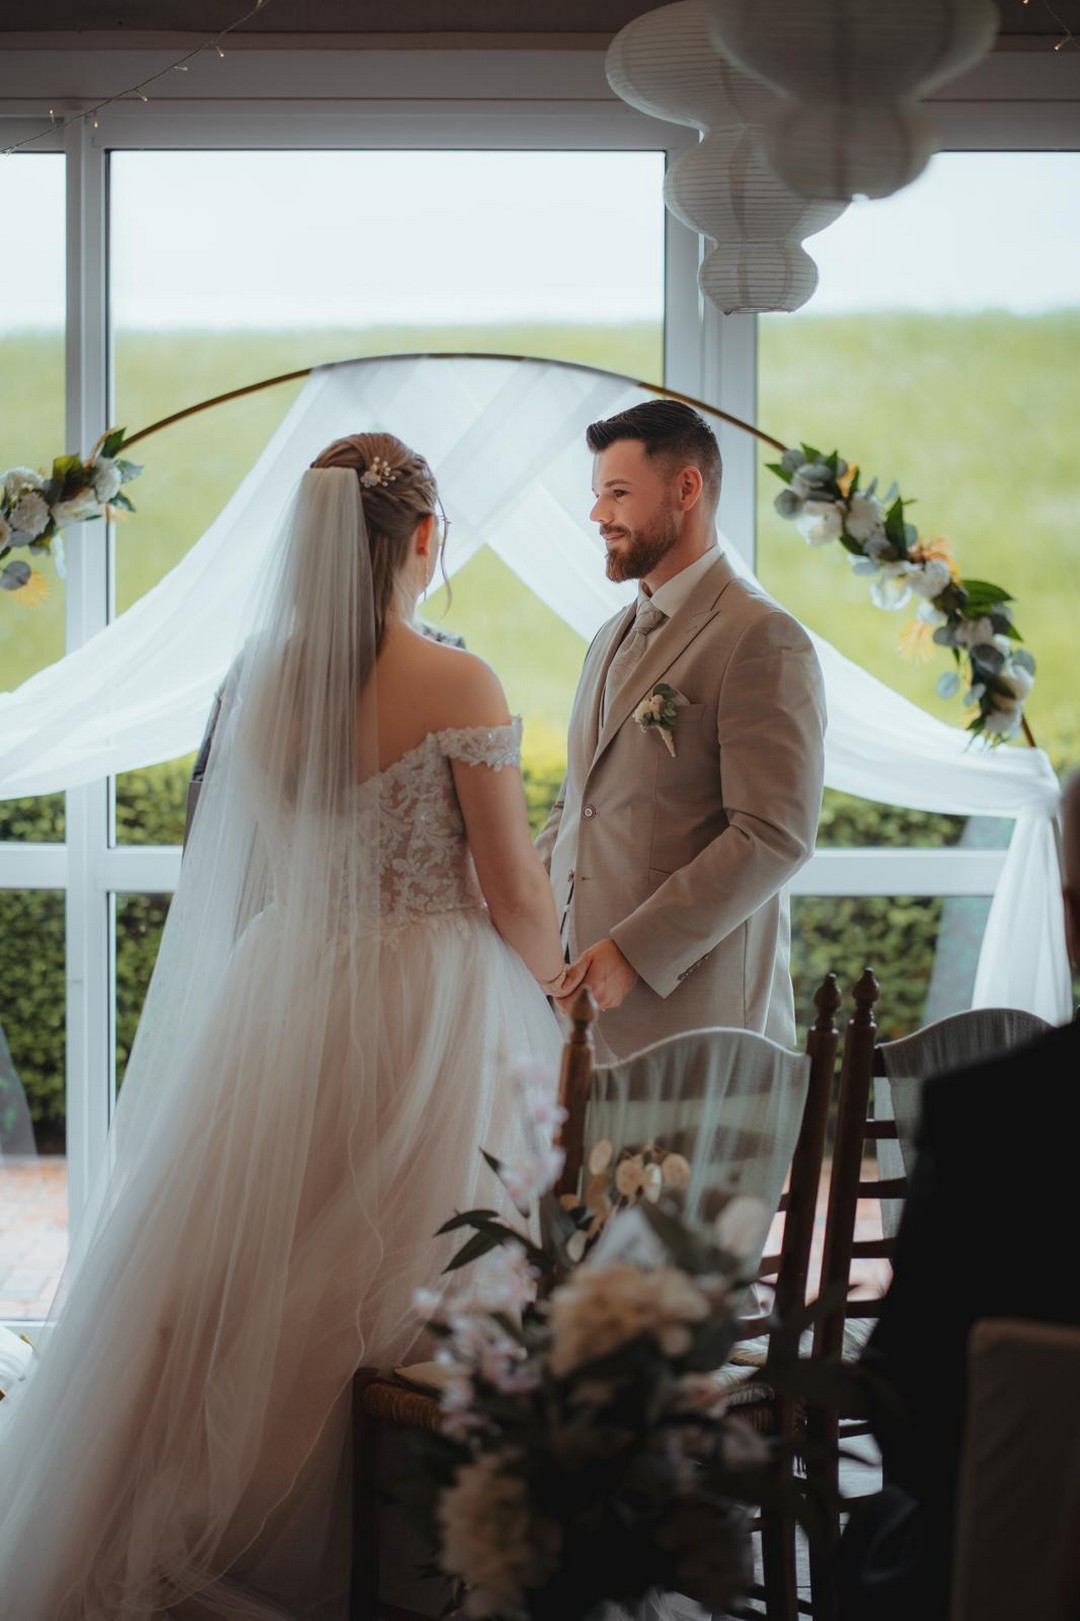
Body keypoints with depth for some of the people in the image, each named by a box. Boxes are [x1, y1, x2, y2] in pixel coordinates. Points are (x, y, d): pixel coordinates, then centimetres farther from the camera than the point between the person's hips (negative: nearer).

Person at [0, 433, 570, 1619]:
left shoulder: (262, 682, 3)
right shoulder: (456, 686, -13)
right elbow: (513, 894, -10)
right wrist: (552, 985, 8)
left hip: (286, 1002, 5)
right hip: (428, 1009, -5)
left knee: (248, 1288, 12)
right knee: (406, 1291, 3)